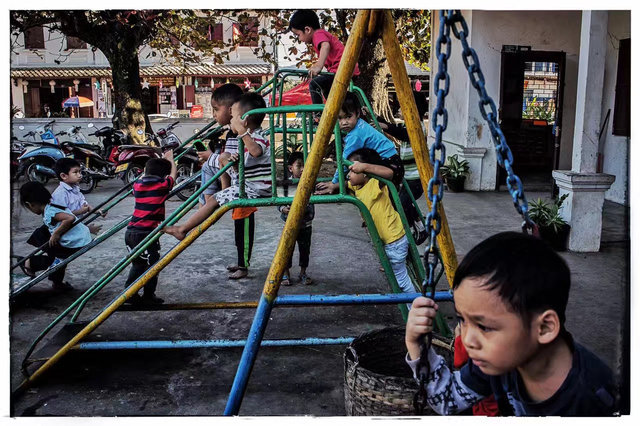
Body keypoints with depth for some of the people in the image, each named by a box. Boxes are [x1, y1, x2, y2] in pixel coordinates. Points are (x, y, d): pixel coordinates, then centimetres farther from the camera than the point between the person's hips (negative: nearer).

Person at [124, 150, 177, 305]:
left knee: (138, 264, 22)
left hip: (130, 232, 6)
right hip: (147, 233, -6)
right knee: (151, 265, 9)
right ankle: (148, 297, 15)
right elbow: (173, 173, 16)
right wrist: (170, 159, 35)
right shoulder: (163, 185, -4)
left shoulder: (138, 184, 8)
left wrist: (161, 160, 41)